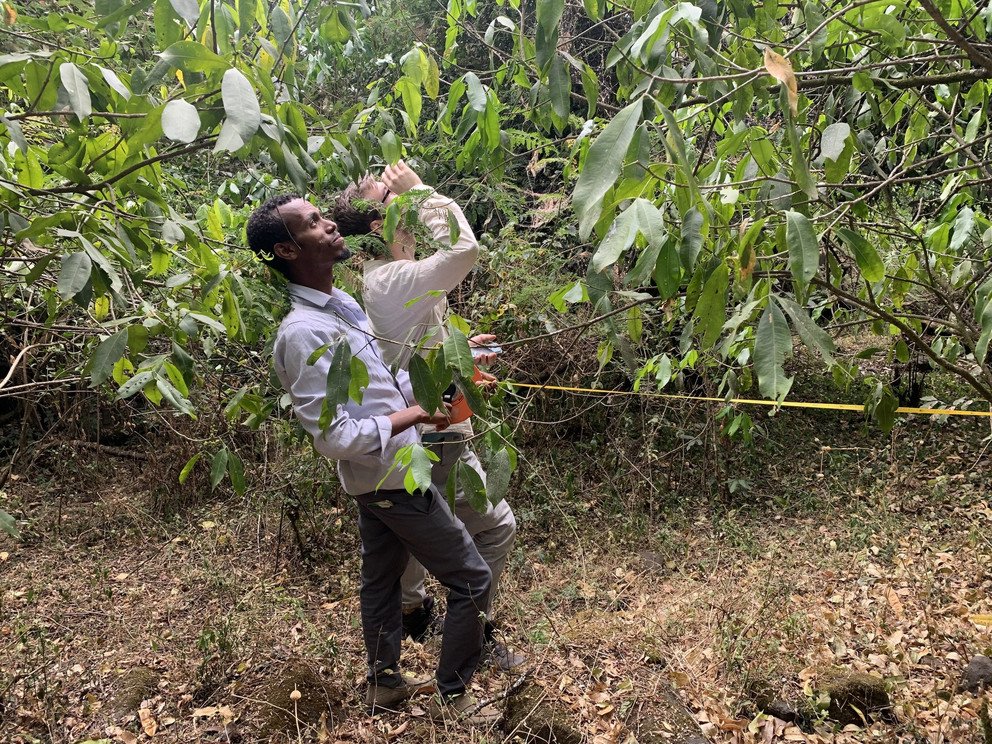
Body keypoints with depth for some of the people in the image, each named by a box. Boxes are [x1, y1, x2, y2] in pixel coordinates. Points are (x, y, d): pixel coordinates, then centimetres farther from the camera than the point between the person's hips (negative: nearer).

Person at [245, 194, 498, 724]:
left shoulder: (341, 303, 3)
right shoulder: (304, 332, -27)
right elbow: (334, 437, -28)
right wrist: (413, 415, -20)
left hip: (377, 480, 9)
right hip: (394, 480, -9)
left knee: (382, 579, 22)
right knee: (472, 580, 3)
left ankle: (384, 682, 41)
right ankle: (450, 696, 19)